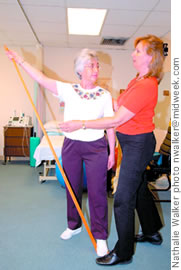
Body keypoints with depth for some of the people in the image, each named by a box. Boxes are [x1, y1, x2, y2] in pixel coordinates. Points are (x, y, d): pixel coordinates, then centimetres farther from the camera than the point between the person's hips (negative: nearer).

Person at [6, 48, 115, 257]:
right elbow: (41, 79, -5)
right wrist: (19, 60, -6)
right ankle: (74, 226, 39)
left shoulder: (104, 95, -2)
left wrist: (112, 152, -2)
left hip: (96, 147, -2)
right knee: (72, 188, 15)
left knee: (97, 192, 1)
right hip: (71, 146, 2)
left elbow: (110, 126, -1)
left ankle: (100, 236, 19)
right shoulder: (68, 90, 0)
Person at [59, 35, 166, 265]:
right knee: (139, 187, 22)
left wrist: (81, 124, -25)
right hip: (133, 142, 10)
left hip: (138, 144, -10)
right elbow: (117, 105, 14)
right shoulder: (138, 81, 9)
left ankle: (123, 252, 18)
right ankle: (152, 233, 44)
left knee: (123, 198, -2)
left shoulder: (146, 86, -23)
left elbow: (117, 120, -27)